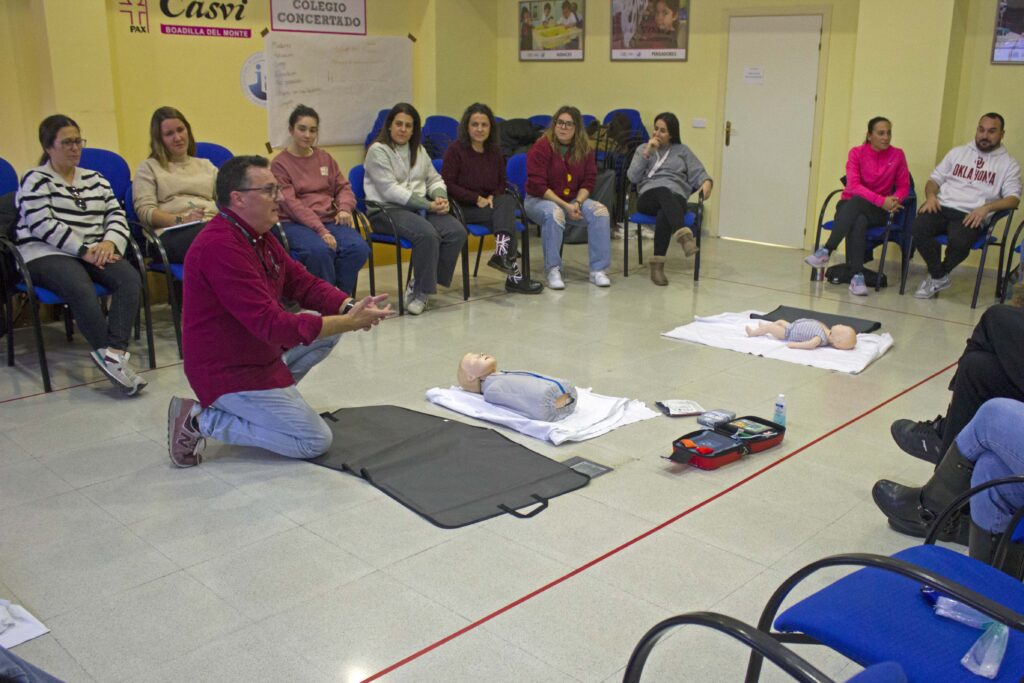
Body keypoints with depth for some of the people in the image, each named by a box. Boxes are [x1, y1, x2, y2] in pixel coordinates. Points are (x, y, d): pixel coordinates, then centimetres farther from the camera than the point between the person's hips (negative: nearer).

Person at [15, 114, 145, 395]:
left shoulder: (95, 179, 24)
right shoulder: (35, 180, 7)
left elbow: (116, 214, 14)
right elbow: (44, 225, -7)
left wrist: (109, 242, -8)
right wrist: (83, 251, -17)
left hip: (94, 253, 5)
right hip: (47, 254, -4)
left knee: (130, 278, -28)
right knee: (82, 290, -37)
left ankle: (112, 354, -40)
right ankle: (114, 357, -38)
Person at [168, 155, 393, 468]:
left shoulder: (258, 236, 5)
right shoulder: (220, 247, -27)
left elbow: (305, 283, 8)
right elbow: (271, 324, -29)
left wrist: (350, 308, -12)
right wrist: (349, 322, -28)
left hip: (260, 352, 10)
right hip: (229, 373, -10)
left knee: (331, 325, 10)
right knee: (316, 441, -8)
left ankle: (274, 396, 10)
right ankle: (201, 420, -3)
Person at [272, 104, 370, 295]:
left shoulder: (325, 158, 18)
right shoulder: (279, 163, 1)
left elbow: (343, 186, 18)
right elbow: (290, 203, -9)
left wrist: (344, 208, -7)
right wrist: (320, 230, -20)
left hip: (330, 220, 5)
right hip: (295, 223, -5)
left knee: (359, 247, -26)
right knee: (319, 250, -37)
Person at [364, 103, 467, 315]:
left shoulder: (419, 151, 19)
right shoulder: (378, 151, -4)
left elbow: (434, 179, 21)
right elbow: (390, 191, -14)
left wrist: (440, 198, -5)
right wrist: (428, 205, -18)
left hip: (420, 207, 7)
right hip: (386, 210, -7)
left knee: (457, 231, -20)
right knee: (427, 234, -34)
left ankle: (420, 286, -10)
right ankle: (420, 291, -17)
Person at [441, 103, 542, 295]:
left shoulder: (495, 151, 13)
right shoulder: (455, 150, -4)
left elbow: (501, 184, 20)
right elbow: (447, 184, -9)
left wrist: (493, 197, -4)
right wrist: (477, 199, -16)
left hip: (491, 204, 5)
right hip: (463, 208, -5)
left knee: (508, 200, -29)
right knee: (506, 215, -28)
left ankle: (502, 253, -44)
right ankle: (514, 273, -39)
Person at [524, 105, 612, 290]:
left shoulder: (585, 149, 1)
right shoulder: (541, 148, -13)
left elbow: (589, 181, 4)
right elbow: (537, 186, -17)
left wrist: (577, 203, -17)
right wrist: (565, 206, -22)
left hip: (573, 200, 4)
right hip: (539, 199, -4)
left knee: (600, 211, -21)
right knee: (554, 213, -38)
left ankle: (598, 270, -18)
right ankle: (553, 271, -27)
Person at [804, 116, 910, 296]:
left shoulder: (897, 155, 1)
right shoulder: (856, 153, -3)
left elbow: (904, 186, 5)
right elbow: (853, 185, -15)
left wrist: (894, 200, -19)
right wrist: (882, 200, -26)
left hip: (877, 211, 0)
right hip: (849, 204, 0)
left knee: (857, 202, -36)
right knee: (859, 222, -37)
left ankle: (826, 251, -39)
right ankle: (857, 275, -40)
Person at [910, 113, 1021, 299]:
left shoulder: (1008, 163, 12)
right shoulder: (958, 152, 23)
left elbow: (1013, 198, 1)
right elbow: (934, 179, 22)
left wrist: (986, 207, -18)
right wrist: (931, 196, -2)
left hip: (971, 216, -3)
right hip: (942, 207, 3)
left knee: (959, 241, -36)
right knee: (918, 228, -31)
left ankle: (937, 276, -4)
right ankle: (940, 277, -10)